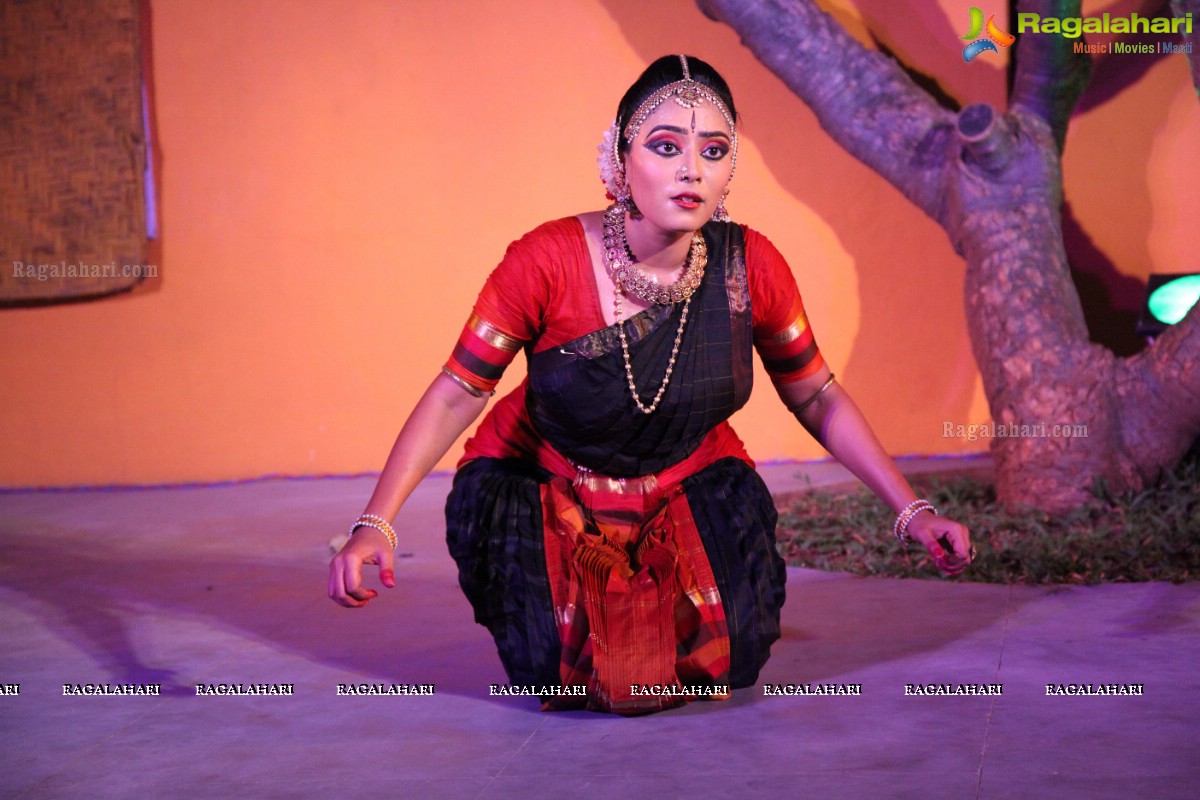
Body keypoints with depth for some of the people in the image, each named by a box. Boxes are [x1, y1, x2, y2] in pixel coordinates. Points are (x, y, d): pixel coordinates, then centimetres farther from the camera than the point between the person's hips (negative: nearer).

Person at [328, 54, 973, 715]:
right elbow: (456, 393, -21)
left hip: (689, 498, 3)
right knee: (584, 682, -18)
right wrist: (374, 525, -30)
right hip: (547, 495, -2)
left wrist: (912, 511, -8)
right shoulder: (549, 260, -25)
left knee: (720, 665, -15)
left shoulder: (750, 266, -16)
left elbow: (818, 399, -3)